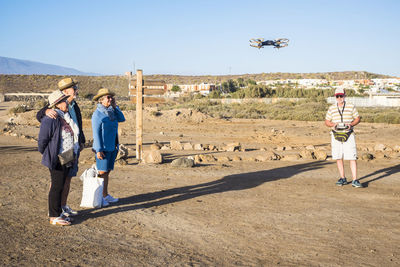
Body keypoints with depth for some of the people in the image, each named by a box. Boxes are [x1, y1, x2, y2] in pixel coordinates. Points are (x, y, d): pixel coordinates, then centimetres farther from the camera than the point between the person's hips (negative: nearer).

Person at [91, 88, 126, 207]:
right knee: (102, 172, -4)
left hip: (112, 147, 7)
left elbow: (122, 119, 11)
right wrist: (99, 150, -18)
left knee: (107, 171, 12)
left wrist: (115, 106, 3)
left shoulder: (111, 111, 10)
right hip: (103, 148, -7)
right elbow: (96, 133, -14)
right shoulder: (97, 114, -12)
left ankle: (105, 195, 20)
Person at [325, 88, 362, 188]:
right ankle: (342, 178, 16)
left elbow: (357, 118, 9)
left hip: (349, 135, -2)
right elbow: (326, 121, 11)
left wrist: (351, 124, -11)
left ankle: (355, 180, -7)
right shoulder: (331, 108, 8)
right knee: (338, 158, 5)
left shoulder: (351, 107, 5)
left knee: (352, 158, -8)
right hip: (336, 135, 2)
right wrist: (333, 124, -11)